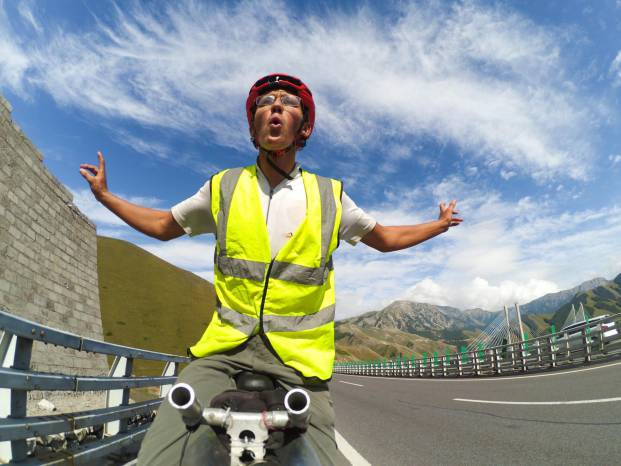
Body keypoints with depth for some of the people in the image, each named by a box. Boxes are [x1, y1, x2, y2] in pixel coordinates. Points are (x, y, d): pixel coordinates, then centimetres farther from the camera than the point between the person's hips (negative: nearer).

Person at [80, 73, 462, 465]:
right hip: (224, 352, 0)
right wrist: (105, 196, 24)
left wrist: (440, 225, 26)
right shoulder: (224, 187, 7)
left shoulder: (329, 195, 6)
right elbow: (163, 226, 22)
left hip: (299, 361, 1)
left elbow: (385, 239, 21)